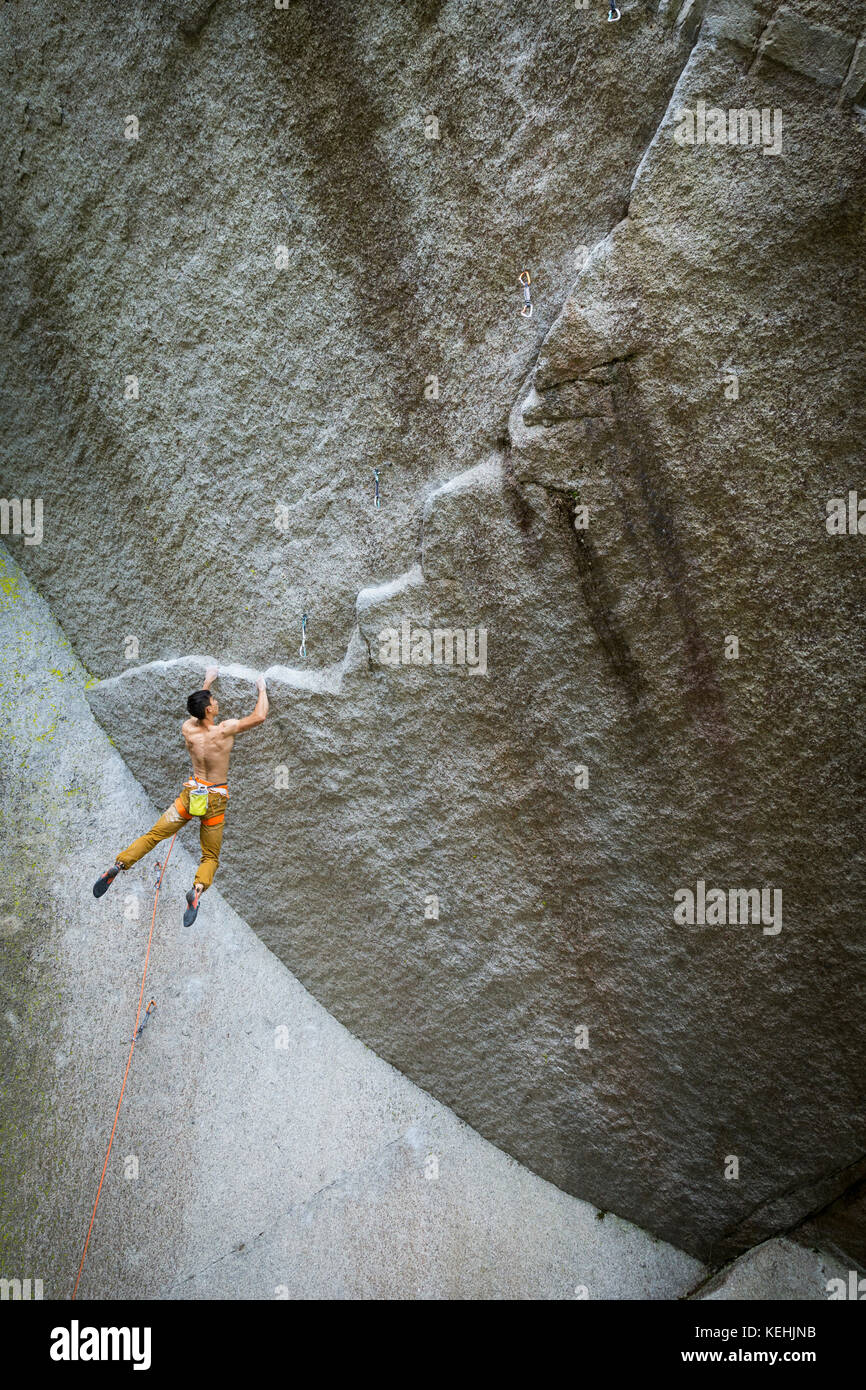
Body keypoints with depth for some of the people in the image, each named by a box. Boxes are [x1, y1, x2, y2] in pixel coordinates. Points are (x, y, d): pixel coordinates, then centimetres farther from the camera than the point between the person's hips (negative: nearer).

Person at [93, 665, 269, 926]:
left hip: (191, 793, 3)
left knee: (153, 835, 14)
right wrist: (262, 688, 4)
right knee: (211, 856, 7)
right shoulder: (225, 730, -18)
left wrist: (208, 681, 30)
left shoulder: (187, 729, -4)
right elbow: (260, 716, -12)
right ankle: (198, 887, -20)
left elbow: (199, 711, 19)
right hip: (215, 799, -3)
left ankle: (118, 865, 0)